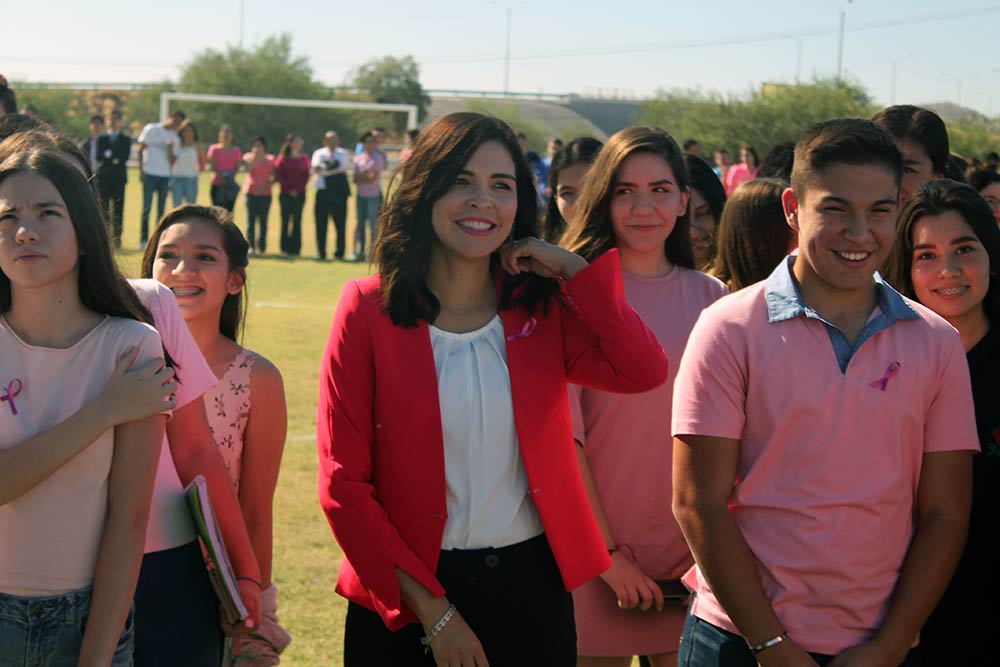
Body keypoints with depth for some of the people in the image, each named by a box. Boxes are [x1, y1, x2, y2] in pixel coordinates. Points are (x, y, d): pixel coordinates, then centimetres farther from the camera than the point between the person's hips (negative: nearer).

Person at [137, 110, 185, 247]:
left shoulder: (174, 137, 13)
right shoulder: (151, 129, 3)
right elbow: (141, 149, 1)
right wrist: (141, 169, -6)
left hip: (165, 175, 4)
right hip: (150, 173, -4)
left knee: (162, 208, 5)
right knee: (147, 207, -4)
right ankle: (144, 240, 0)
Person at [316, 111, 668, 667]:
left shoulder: (541, 306, 3)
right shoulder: (370, 309, -6)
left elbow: (642, 370, -15)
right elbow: (343, 483, -8)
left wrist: (572, 267, -8)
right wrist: (432, 610, -10)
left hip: (531, 584, 3)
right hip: (406, 599, -2)